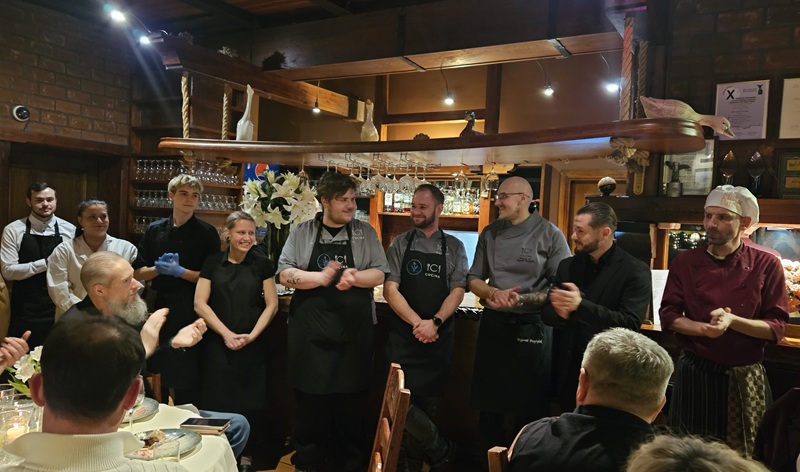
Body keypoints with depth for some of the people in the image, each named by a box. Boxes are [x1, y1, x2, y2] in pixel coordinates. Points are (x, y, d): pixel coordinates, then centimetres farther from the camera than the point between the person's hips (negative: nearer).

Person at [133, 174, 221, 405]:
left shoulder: (207, 233, -2)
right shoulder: (154, 230, 8)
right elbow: (139, 273, 8)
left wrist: (179, 271, -16)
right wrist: (158, 268, -12)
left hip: (191, 311, -3)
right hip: (161, 308, 4)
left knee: (188, 376, 2)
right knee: (159, 373, 13)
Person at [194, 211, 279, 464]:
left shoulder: (262, 264, 2)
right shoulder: (213, 263, 3)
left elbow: (272, 305, 1)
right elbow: (200, 303, -1)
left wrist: (252, 335, -11)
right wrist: (226, 334, -10)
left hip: (253, 346, 0)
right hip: (218, 344, 0)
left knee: (250, 404, 4)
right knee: (218, 402, 4)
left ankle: (247, 456, 19)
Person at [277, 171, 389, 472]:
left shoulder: (365, 233, 5)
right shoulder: (302, 233, 4)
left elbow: (379, 273, 0)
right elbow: (285, 273, -3)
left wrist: (354, 276, -21)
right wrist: (321, 278, -19)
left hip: (353, 336, 0)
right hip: (310, 334, 0)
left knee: (350, 406, 10)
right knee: (309, 405, 11)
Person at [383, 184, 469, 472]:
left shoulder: (453, 247, 5)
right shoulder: (400, 244, 3)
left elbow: (458, 290, -1)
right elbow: (390, 289, -4)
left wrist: (434, 323, -16)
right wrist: (417, 323, -15)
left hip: (439, 336, 1)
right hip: (404, 334, 0)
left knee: (427, 401, 8)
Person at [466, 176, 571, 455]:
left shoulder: (549, 235, -8)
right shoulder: (490, 234, 5)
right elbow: (474, 279, 7)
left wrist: (523, 299, -21)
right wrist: (494, 293, -13)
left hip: (532, 329, -4)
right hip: (493, 325, 4)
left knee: (529, 411, 9)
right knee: (489, 407, 15)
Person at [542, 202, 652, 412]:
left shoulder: (635, 270, -9)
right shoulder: (567, 266, 6)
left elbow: (631, 323, -19)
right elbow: (546, 313, 5)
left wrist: (581, 305, -29)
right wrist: (560, 313, -18)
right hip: (568, 368, 4)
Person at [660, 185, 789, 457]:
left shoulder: (766, 265, -4)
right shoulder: (685, 262, 0)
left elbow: (777, 328, -7)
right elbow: (669, 316, -2)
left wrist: (732, 321, -23)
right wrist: (702, 328, -20)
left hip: (746, 379, 0)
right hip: (695, 375, 1)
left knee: (743, 454, 13)